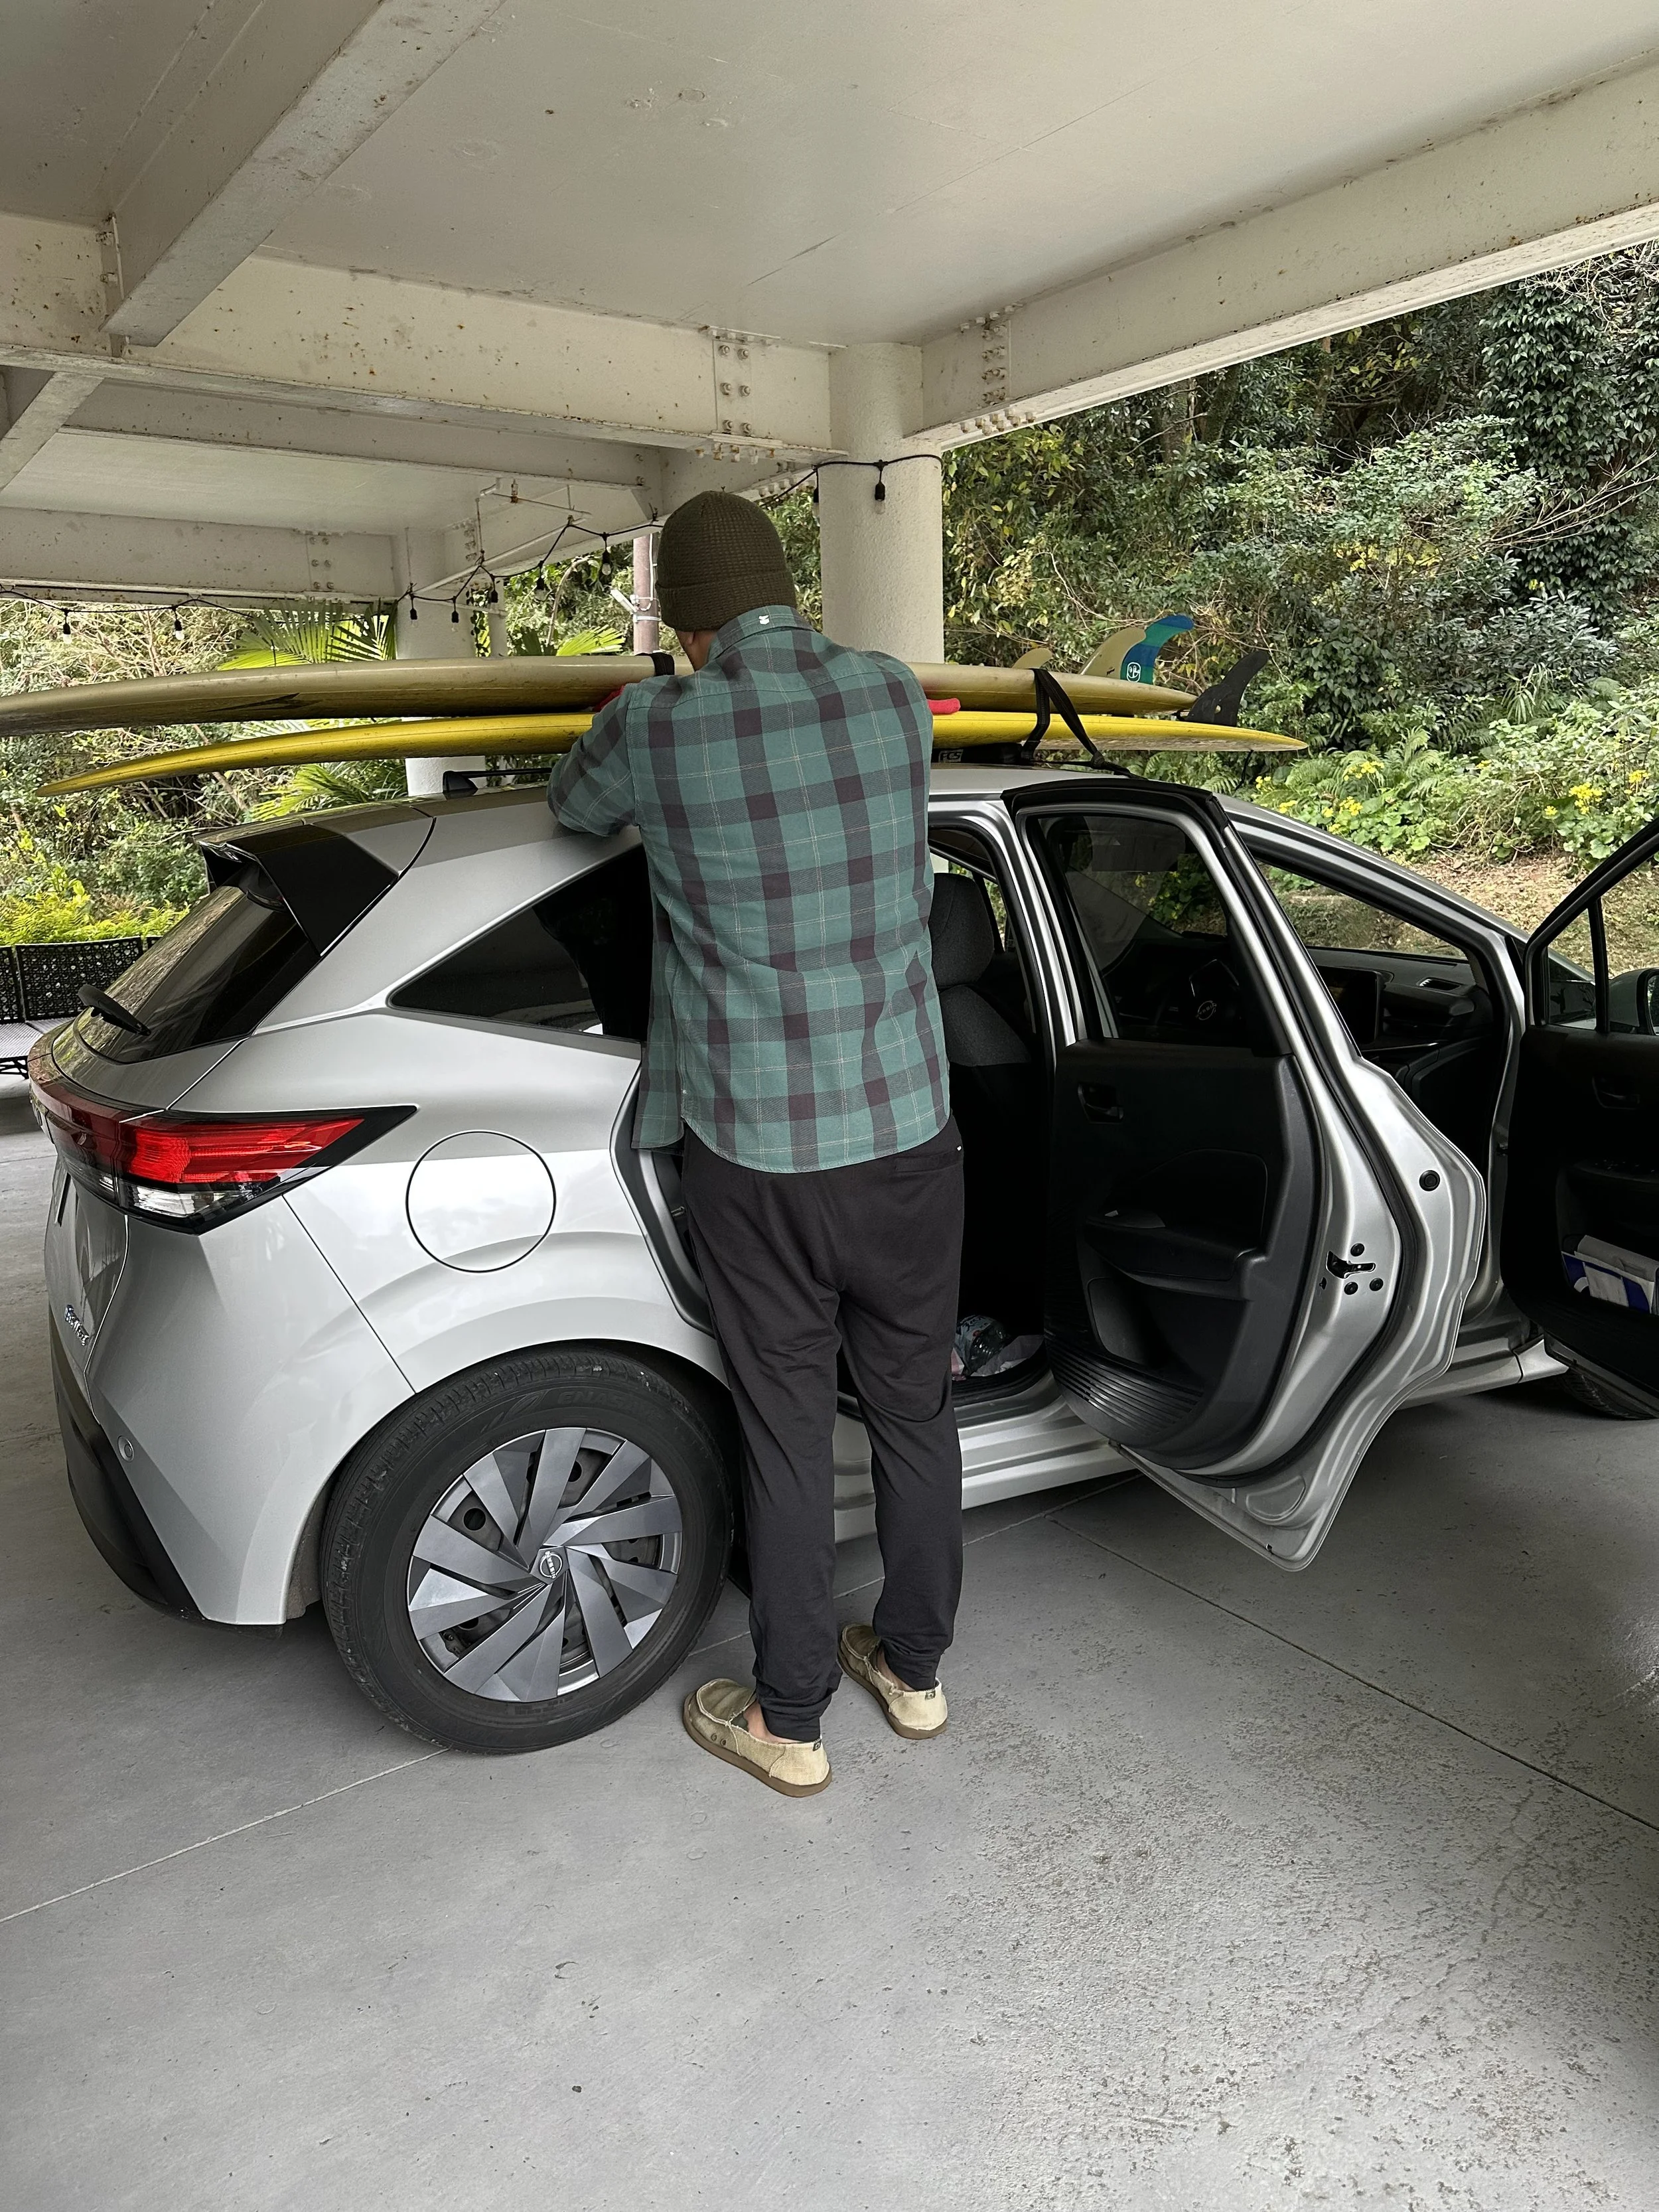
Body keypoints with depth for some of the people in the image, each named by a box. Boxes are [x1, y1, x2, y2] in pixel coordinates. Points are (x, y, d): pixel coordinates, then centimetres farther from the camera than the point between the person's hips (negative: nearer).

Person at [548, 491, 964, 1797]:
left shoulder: (655, 729, -10)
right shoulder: (897, 696, -2)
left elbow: (572, 807, 12)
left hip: (756, 1159, -2)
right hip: (906, 1135, 3)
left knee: (789, 1439, 10)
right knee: (916, 1410, 17)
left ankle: (789, 1721, 28)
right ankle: (915, 1667, 37)